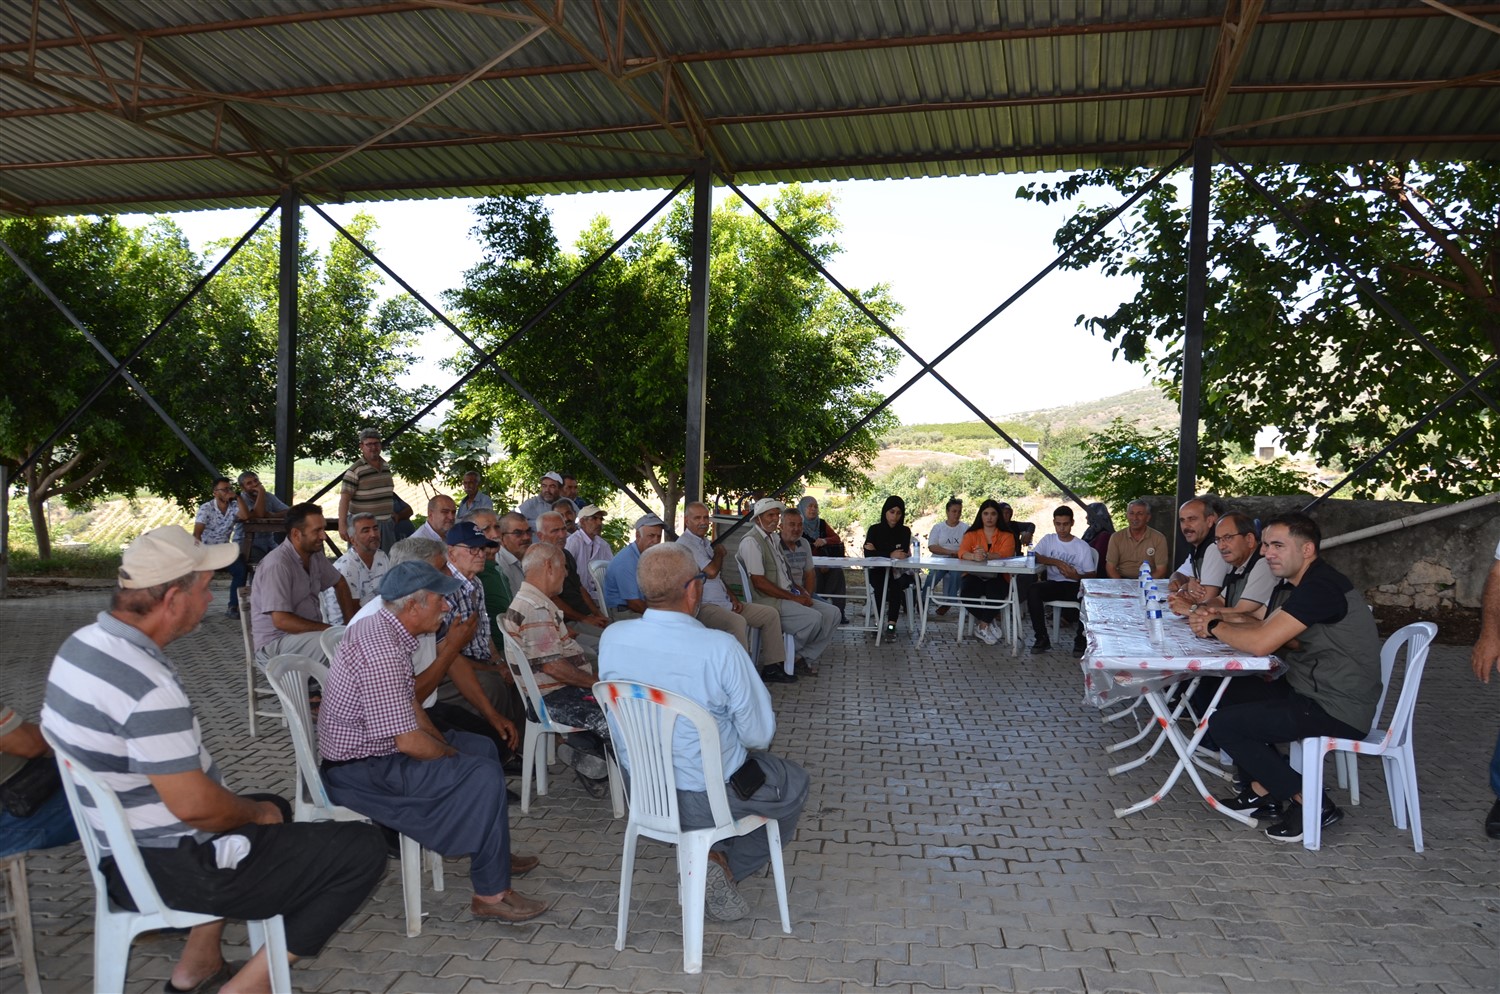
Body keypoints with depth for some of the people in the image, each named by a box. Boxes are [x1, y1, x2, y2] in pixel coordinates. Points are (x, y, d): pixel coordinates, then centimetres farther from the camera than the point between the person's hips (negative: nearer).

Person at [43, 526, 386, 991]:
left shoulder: (82, 643, 2)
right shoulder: (147, 686, -29)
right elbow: (195, 806, -26)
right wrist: (257, 813, -5)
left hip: (119, 852, 10)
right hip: (172, 869, -10)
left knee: (272, 809, 33)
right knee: (363, 849, -9)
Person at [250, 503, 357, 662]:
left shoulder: (315, 555, 4)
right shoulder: (277, 565, -21)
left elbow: (340, 583, 21)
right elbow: (281, 620, -25)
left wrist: (351, 623, 8)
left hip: (310, 630, 8)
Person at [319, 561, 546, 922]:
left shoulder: (378, 627, 4)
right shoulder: (382, 652, -29)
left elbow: (409, 705, 13)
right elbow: (409, 742, -28)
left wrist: (446, 745, 6)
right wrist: (454, 756, -10)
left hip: (378, 744, 11)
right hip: (361, 771, -11)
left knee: (483, 747, 17)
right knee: (484, 775, -20)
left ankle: (495, 854, 29)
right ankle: (490, 893, -8)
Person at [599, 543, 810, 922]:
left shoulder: (611, 638, -12)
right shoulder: (721, 648, -28)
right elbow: (758, 735, -17)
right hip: (705, 799, -6)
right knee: (795, 783, 21)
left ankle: (711, 855, 22)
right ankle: (727, 865, 10)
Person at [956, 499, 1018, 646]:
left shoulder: (1007, 535, 7)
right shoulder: (971, 534, 12)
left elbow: (1005, 555, -12)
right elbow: (962, 552, -7)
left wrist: (987, 555, -34)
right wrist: (974, 556, -32)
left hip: (997, 577, -1)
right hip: (974, 576, 2)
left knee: (996, 593, -35)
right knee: (966, 593, -31)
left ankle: (982, 626, -11)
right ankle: (989, 622, -6)